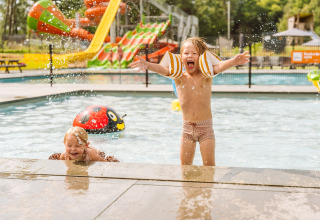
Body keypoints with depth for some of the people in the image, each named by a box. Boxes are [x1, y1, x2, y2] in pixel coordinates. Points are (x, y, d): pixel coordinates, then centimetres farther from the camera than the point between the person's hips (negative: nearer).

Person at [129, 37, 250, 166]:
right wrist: (147, 65, -40)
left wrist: (233, 61, -47)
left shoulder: (206, 76, -7)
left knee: (209, 165, 0)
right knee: (184, 167, 7)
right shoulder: (179, 77, -3)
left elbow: (219, 66, -27)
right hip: (187, 128, 2)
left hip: (206, 127, -2)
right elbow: (163, 69, -20)